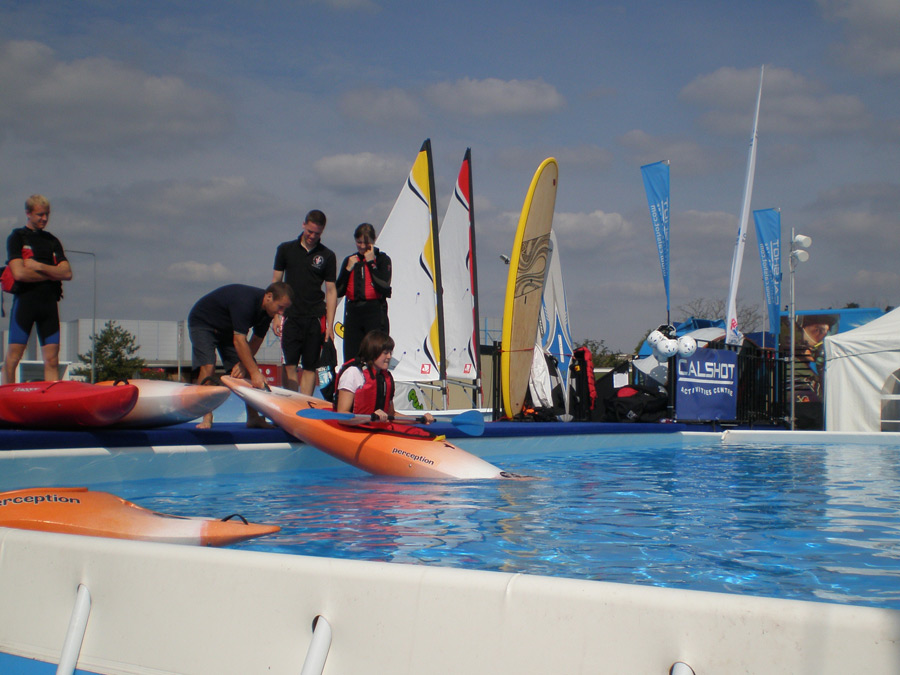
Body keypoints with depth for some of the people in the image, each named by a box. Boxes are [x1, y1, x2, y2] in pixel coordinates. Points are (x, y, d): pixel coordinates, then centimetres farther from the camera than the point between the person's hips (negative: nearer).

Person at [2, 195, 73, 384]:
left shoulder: (53, 241, 17)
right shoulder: (16, 237, 4)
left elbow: (67, 273, 5)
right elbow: (19, 273, -10)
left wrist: (39, 266, -7)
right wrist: (52, 274, -2)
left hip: (49, 302, 4)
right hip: (24, 299, -4)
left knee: (52, 360, -1)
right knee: (13, 357, -6)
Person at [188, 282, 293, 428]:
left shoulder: (267, 309, -13)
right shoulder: (244, 301, -38)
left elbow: (256, 341, -5)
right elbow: (239, 341, -41)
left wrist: (243, 364, -19)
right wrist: (255, 373, -42)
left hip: (227, 328, 8)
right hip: (202, 323, -8)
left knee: (248, 369, -5)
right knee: (208, 367, -25)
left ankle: (253, 417, -2)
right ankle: (207, 419, -19)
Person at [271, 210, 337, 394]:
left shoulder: (327, 256, 7)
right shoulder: (285, 249, 8)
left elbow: (331, 291, 7)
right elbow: (276, 283, 9)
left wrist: (330, 324, 0)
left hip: (315, 318, 0)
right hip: (291, 316, 0)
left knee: (310, 367, 3)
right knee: (289, 365, -6)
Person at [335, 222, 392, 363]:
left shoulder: (382, 259, 4)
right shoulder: (349, 260, 15)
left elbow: (384, 287, -13)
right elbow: (339, 292, 9)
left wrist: (371, 262, -7)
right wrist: (348, 269, -1)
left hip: (375, 313, -4)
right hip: (353, 313, 4)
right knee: (351, 360, 2)